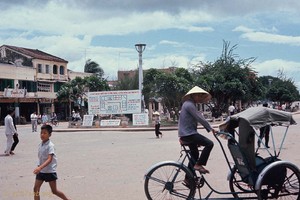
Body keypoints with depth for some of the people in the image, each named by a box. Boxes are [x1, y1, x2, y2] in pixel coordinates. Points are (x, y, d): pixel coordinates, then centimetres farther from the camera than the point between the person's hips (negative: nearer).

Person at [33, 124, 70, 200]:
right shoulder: (40, 145, 4)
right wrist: (39, 167, 17)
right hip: (41, 171, 7)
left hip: (50, 171, -7)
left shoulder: (50, 145, -19)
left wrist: (40, 167, -41)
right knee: (36, 189, 1)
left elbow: (49, 159, -30)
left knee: (54, 191, 3)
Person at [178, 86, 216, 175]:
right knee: (209, 143, -16)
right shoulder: (189, 104, -15)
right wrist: (210, 128, -15)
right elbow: (200, 118, -20)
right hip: (188, 133, -11)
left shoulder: (191, 104, 18)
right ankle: (198, 164, -11)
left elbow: (199, 118, 18)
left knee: (194, 154, 16)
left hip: (188, 133, 11)